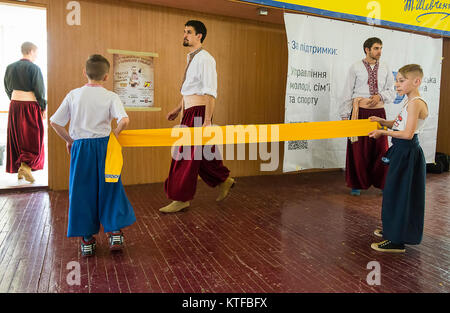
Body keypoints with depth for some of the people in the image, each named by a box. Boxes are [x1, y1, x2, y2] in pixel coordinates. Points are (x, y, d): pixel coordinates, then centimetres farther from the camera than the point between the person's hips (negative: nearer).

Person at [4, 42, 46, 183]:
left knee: (16, 137, 12)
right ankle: (26, 165, -14)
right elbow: (39, 90, -12)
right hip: (30, 105, -6)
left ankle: (18, 168, 17)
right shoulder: (34, 68, -10)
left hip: (14, 104, 6)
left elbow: (7, 88, 14)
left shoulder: (10, 67, 8)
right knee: (33, 137, 2)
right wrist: (43, 108, -4)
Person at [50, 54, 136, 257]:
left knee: (82, 192, 9)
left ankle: (86, 240, 16)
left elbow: (54, 122, 5)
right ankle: (114, 232, 12)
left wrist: (69, 140, 17)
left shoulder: (73, 95, 4)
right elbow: (124, 120, -18)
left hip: (80, 148, 2)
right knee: (109, 189, 11)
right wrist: (115, 133, 0)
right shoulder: (110, 97, -3)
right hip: (104, 146, -2)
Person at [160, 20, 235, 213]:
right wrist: (178, 109, 24)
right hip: (189, 112, 10)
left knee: (187, 156, -5)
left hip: (198, 113, -10)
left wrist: (207, 120, -23)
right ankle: (224, 180, 31)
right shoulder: (191, 58, 19)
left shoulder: (204, 59, -11)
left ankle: (181, 199, 6)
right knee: (200, 154, 15)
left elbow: (210, 92, -18)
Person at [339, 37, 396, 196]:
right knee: (358, 148, 3)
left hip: (379, 112, 3)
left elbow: (391, 92, 12)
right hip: (360, 112, -2)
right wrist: (344, 115, -5)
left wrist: (380, 96, -10)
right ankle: (357, 184, 17)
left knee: (381, 148, 6)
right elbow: (347, 92, 0)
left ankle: (383, 183, 21)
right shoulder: (355, 68, 1)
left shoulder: (385, 68, 11)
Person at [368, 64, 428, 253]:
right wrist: (381, 121, 7)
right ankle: (393, 230, 34)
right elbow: (398, 124, 21)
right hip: (402, 152, 10)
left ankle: (397, 241, 4)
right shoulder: (410, 102, 12)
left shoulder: (415, 103, -18)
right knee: (395, 192, 18)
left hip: (407, 154, -10)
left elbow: (407, 134, -23)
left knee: (399, 194, -5)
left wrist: (383, 132, -15)